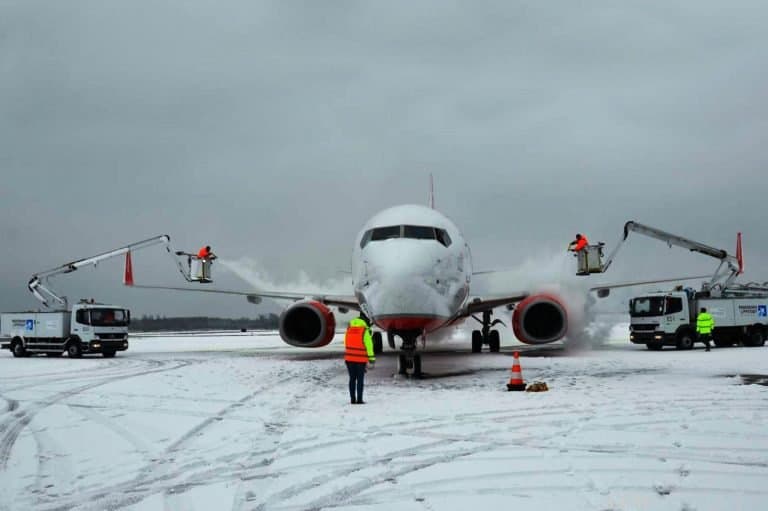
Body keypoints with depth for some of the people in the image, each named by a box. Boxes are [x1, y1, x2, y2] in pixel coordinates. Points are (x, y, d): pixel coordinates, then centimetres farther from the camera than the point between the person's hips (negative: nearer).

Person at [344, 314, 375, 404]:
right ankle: (359, 399, 1)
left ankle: (352, 399, 11)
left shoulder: (349, 328, 5)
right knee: (360, 379, 3)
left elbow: (346, 343, 10)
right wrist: (371, 359, -7)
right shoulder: (365, 330, -11)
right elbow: (369, 345, -12)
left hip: (349, 358, 4)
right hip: (360, 359, -4)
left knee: (352, 379, 11)